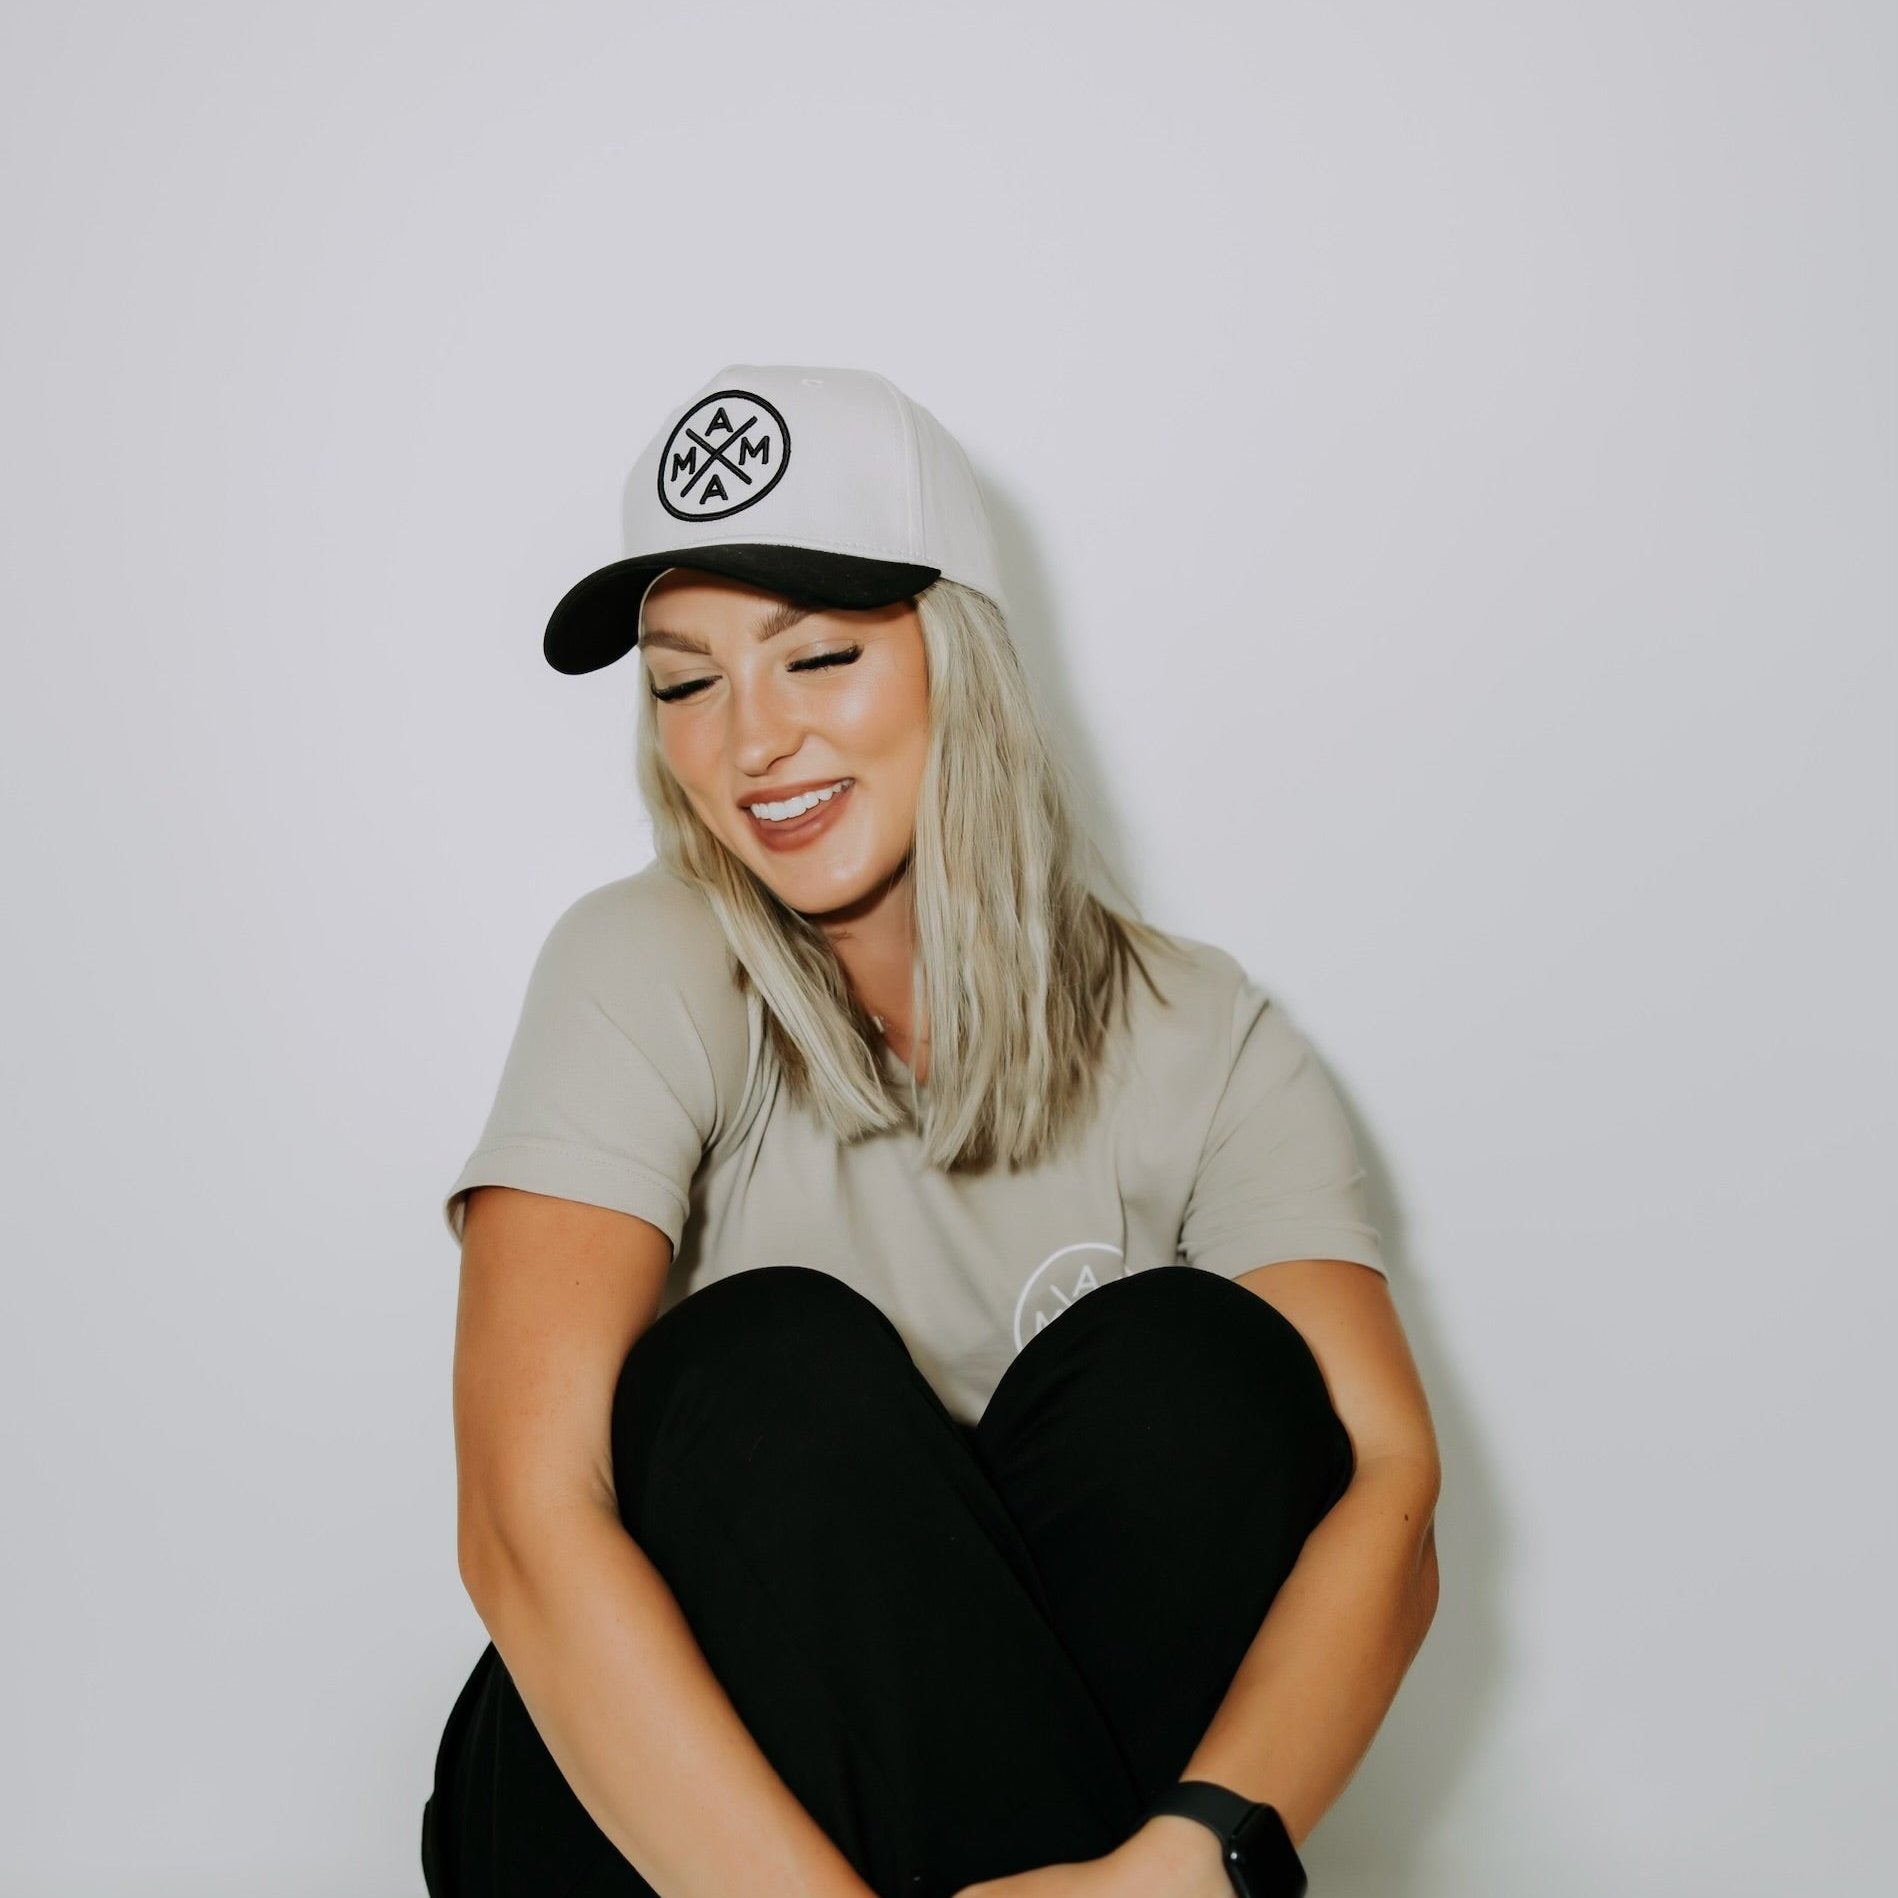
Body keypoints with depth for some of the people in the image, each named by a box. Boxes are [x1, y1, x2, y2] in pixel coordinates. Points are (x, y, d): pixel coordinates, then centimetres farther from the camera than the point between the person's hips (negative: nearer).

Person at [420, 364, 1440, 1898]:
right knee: (777, 1371, -29)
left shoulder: (1198, 1038, -4)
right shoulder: (645, 979, -12)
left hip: (1032, 1742, 2)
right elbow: (529, 1525, -24)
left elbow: (1388, 1494, -17)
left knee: (1190, 1359, -23)